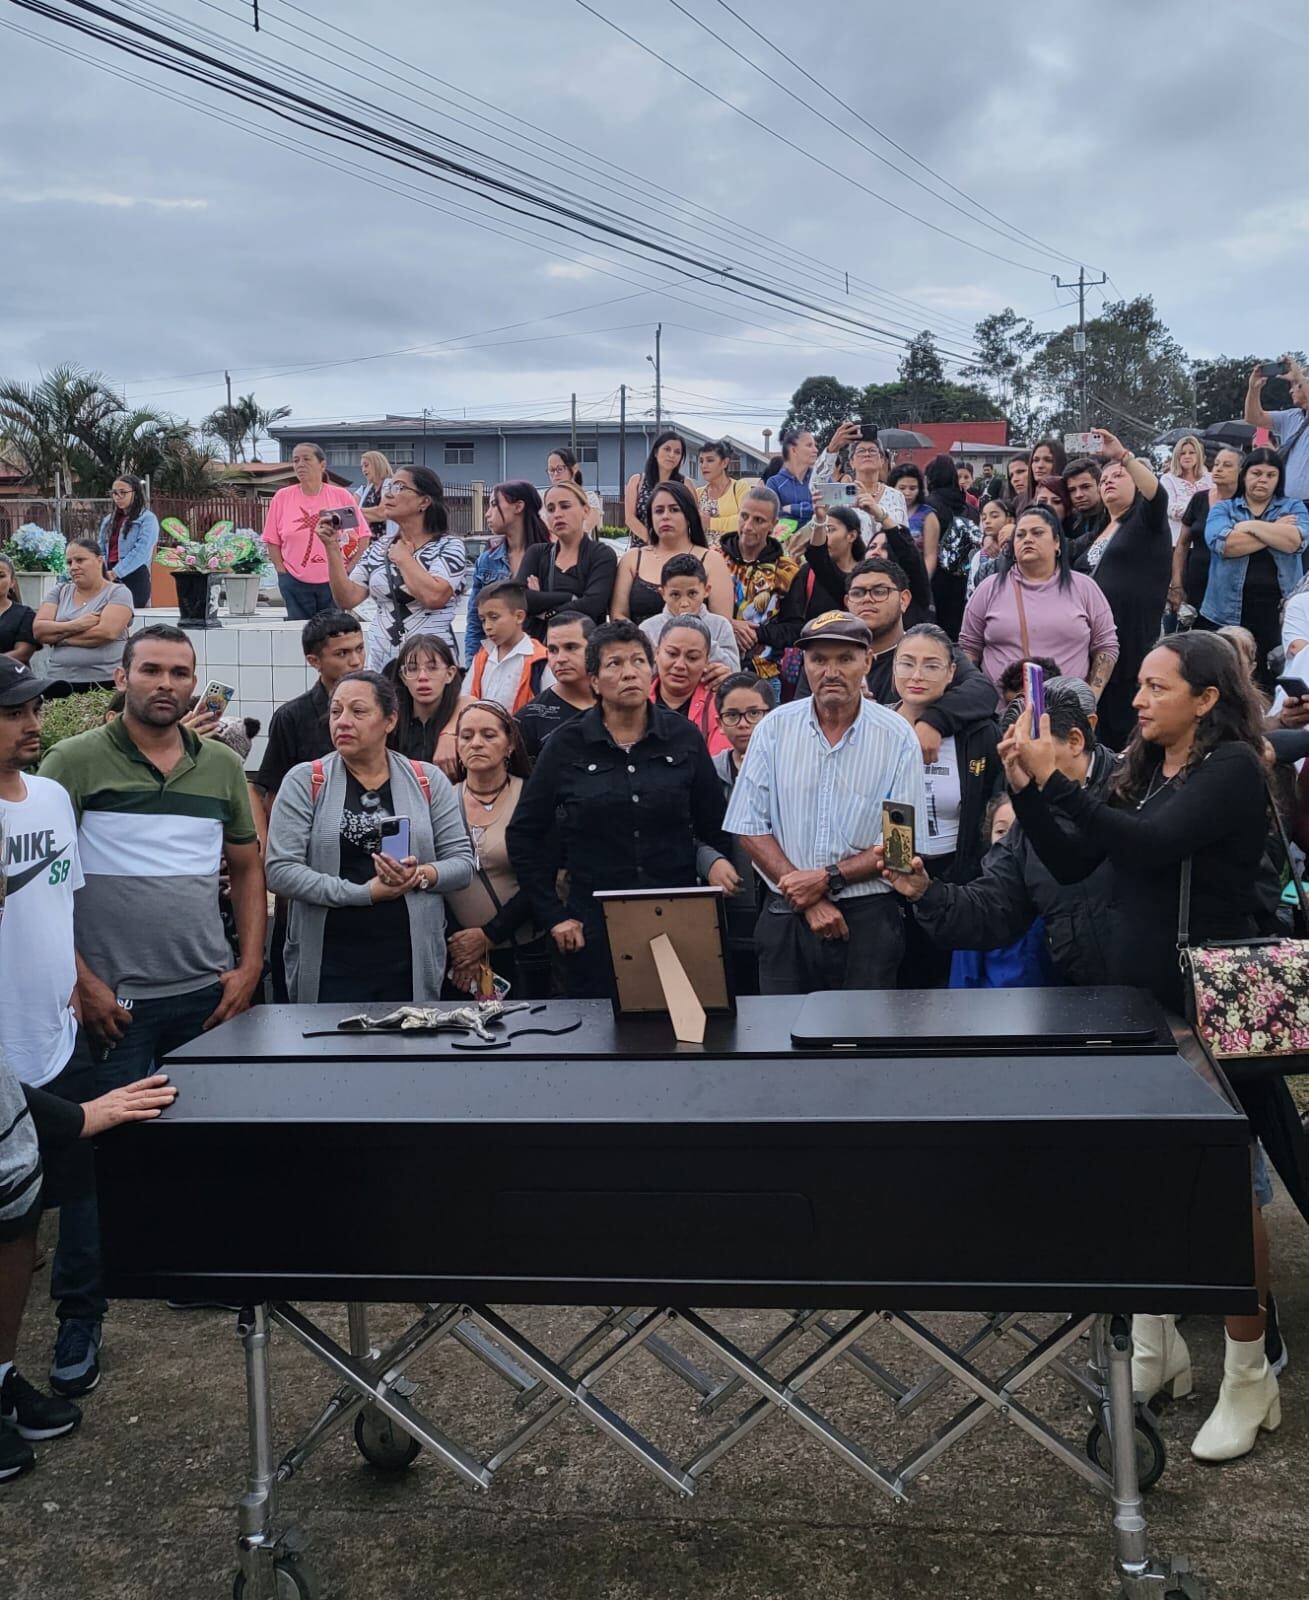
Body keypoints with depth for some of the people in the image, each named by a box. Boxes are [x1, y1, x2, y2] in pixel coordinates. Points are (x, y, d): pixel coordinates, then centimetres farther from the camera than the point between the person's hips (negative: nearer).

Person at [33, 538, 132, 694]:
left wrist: (57, 635, -4)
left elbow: (107, 632, -15)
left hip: (105, 684, -4)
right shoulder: (60, 592, 14)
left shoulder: (118, 592, 0)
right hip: (59, 683, 4)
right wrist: (75, 625, -13)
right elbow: (38, 630, 2)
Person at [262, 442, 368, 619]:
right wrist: (281, 570, -1)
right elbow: (272, 540, 7)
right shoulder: (282, 497, 2)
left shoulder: (342, 496, 0)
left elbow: (362, 537, 5)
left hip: (334, 583, 0)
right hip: (295, 583, 1)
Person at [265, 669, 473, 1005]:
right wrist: (365, 892, -13)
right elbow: (280, 870, -8)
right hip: (329, 963, -1)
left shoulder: (427, 781, 7)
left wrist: (421, 876, -15)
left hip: (411, 962, 2)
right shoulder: (305, 782, 1)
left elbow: (462, 861, 7)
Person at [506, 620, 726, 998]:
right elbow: (523, 836, 4)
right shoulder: (566, 745, -1)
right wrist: (553, 916, 1)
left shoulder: (684, 737, 3)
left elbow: (714, 829, 8)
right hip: (594, 929, -1)